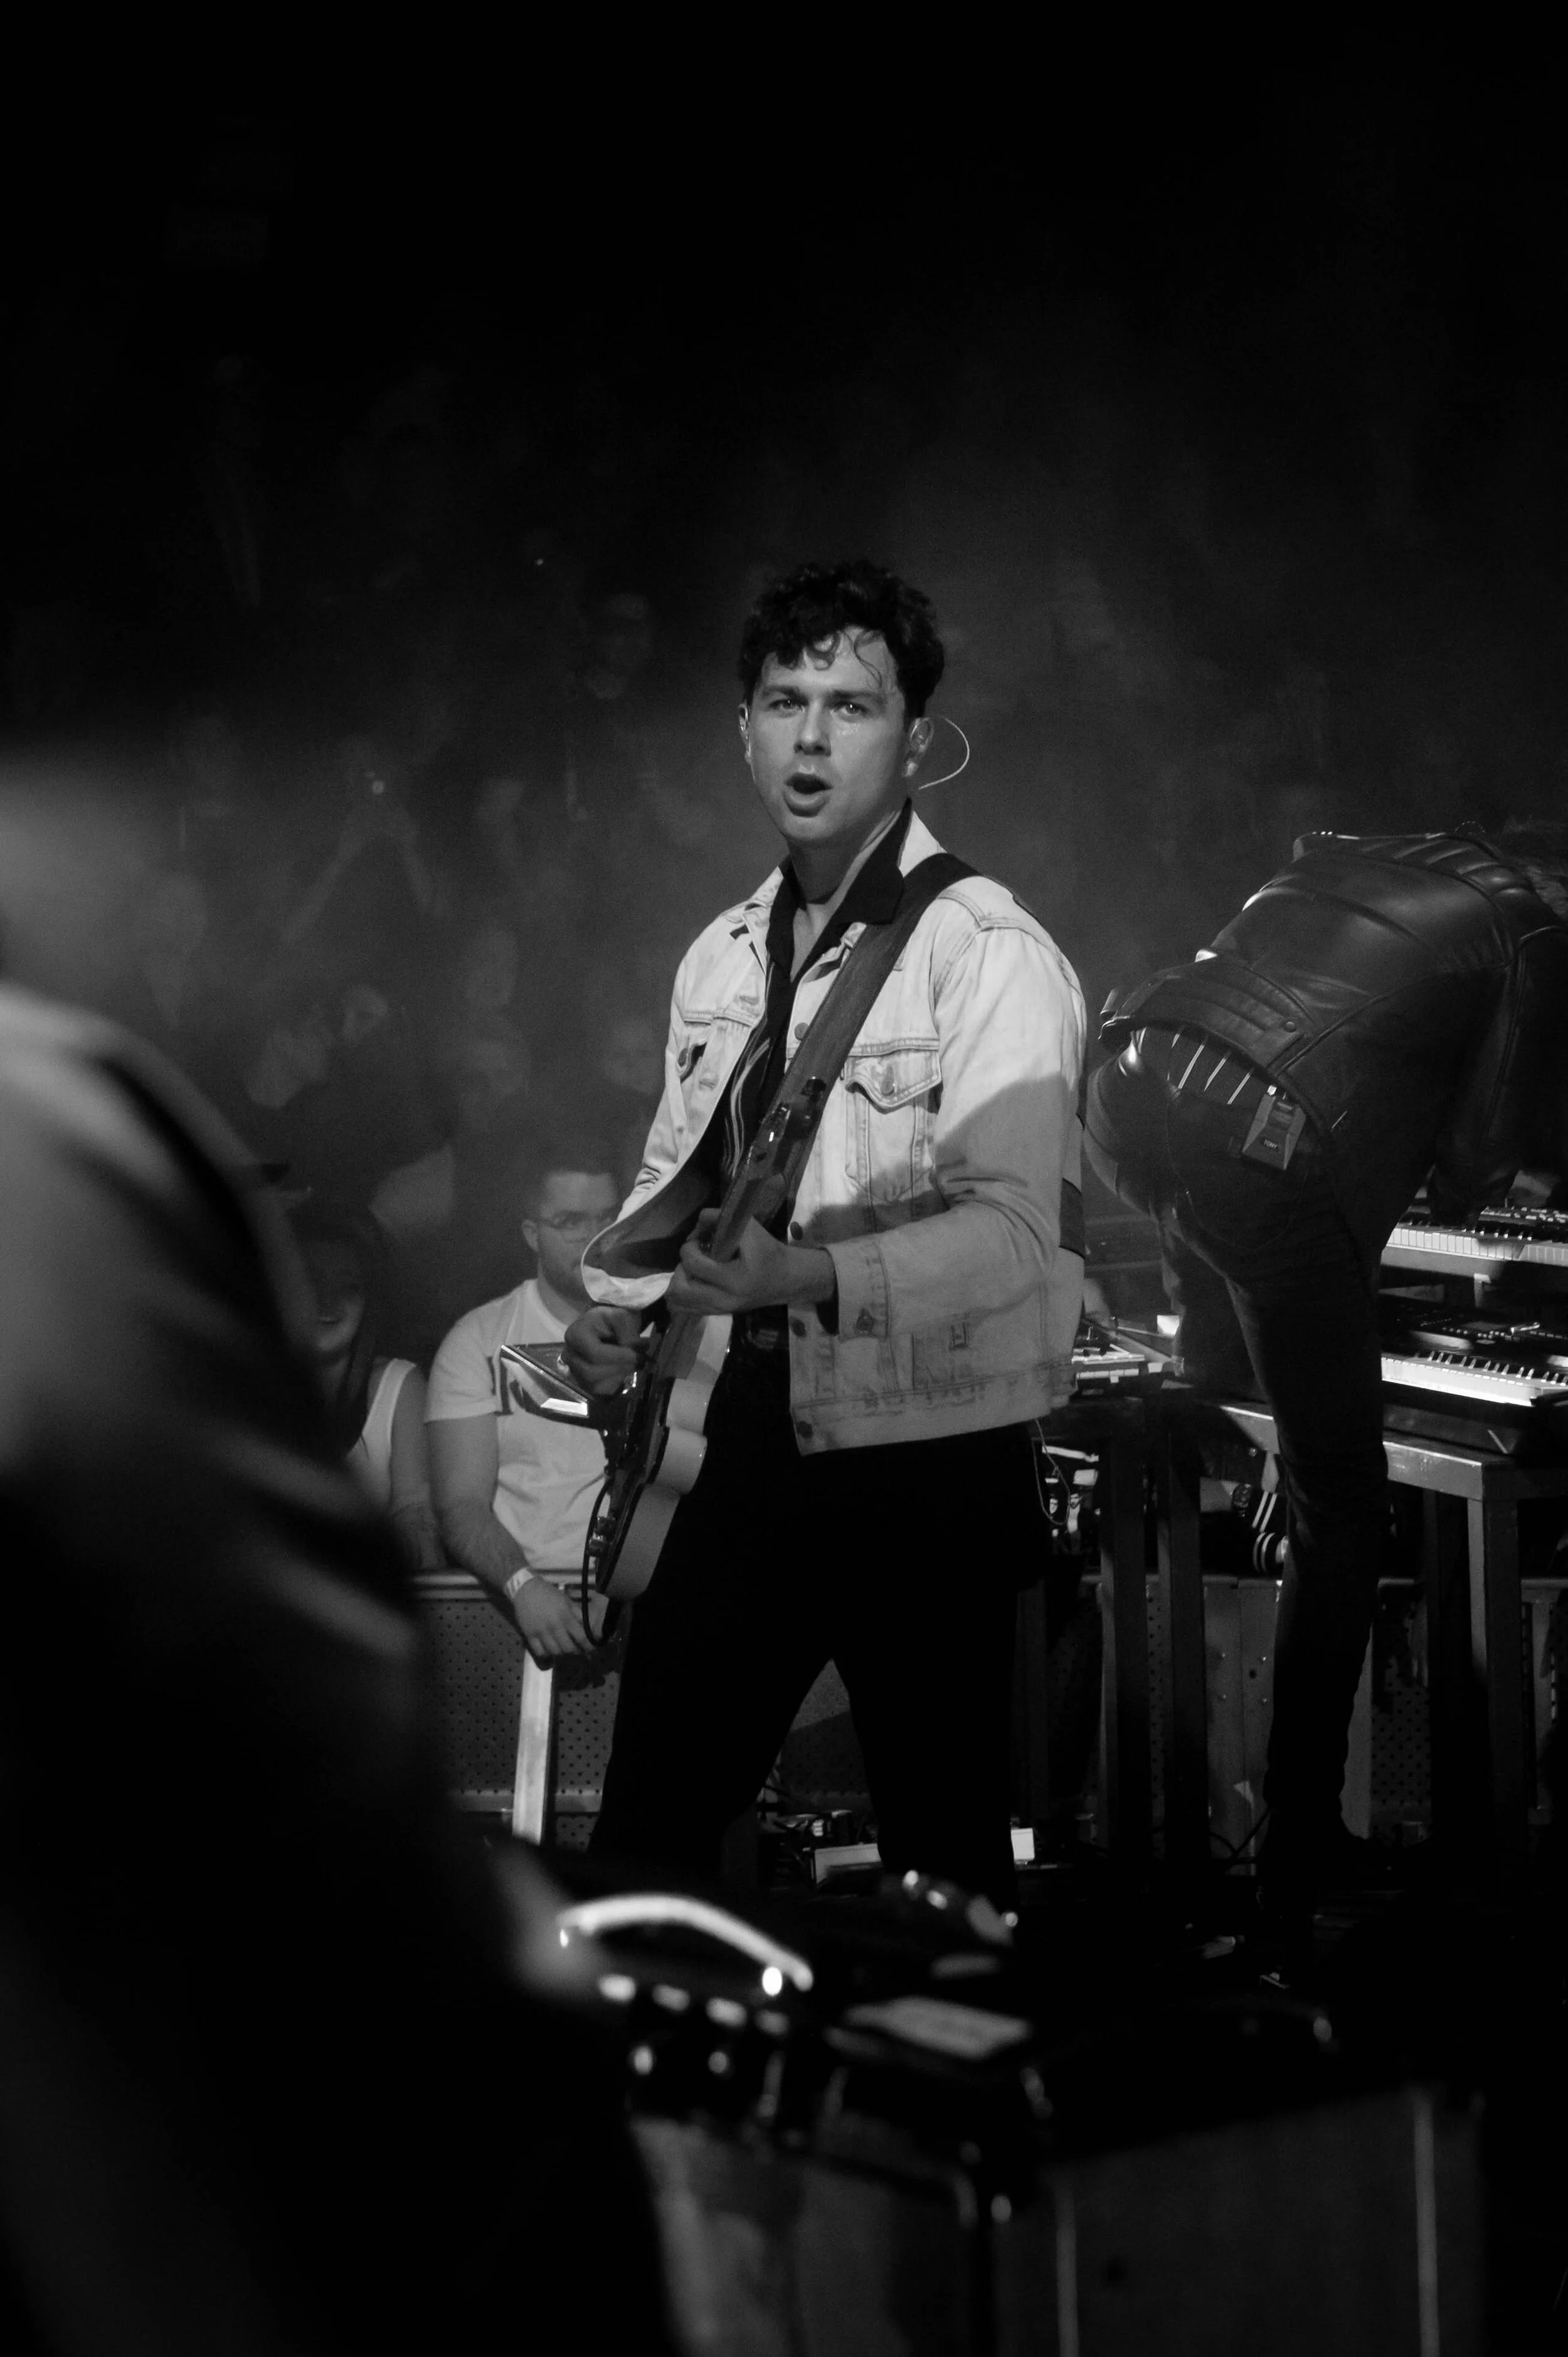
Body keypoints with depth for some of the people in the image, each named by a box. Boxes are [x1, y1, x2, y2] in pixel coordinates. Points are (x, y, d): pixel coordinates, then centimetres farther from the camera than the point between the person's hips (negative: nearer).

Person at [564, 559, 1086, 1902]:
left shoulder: (990, 955, -13)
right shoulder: (722, 959, 11)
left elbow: (1014, 1227, -24)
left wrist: (807, 1275, -38)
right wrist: (618, 1308, 2)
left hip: (926, 1456, -6)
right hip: (758, 1439, 7)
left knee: (943, 1864, 3)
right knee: (646, 1831, 11)